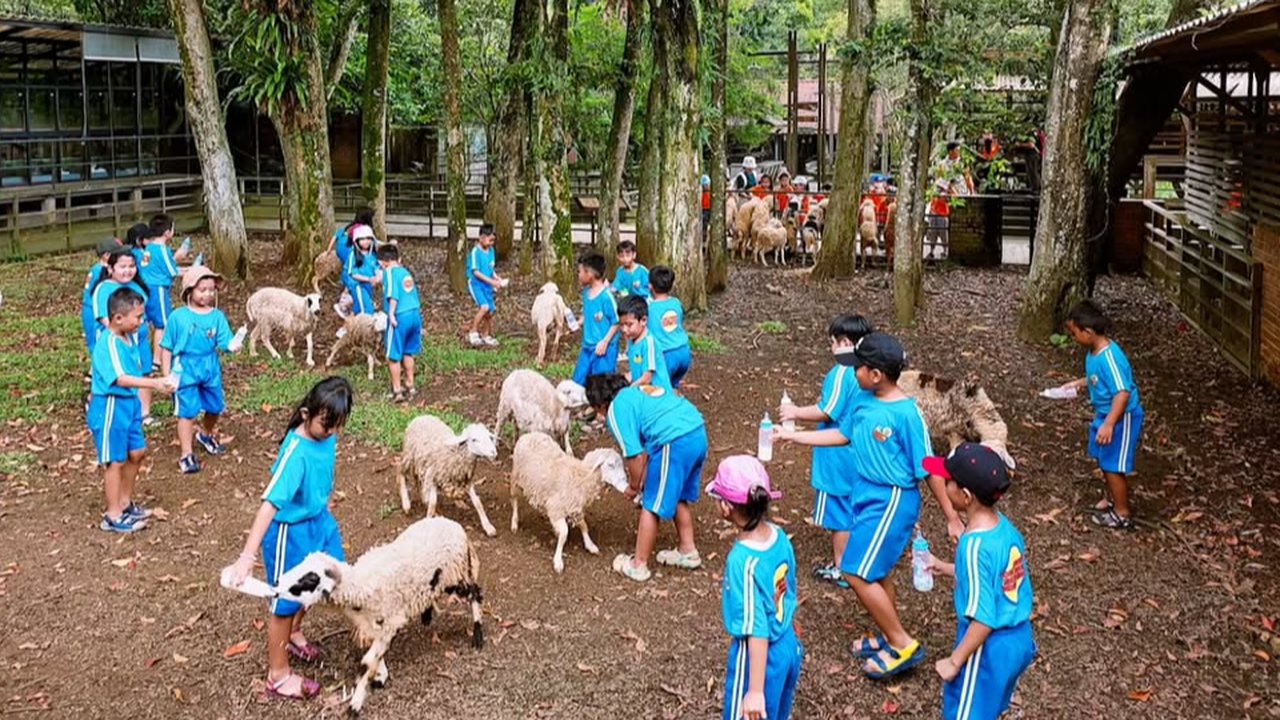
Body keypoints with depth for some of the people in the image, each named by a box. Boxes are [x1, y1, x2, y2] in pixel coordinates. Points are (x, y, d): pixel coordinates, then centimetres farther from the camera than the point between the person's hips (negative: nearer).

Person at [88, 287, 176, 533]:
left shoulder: (131, 337, 3)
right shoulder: (107, 344, -23)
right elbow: (120, 379, -32)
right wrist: (154, 383, -39)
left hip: (129, 402, 9)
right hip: (110, 406, -9)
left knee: (136, 452, 20)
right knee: (115, 460, 2)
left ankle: (125, 503, 38)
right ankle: (113, 516, 15)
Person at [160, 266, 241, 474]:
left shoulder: (217, 316, -3)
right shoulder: (178, 316, -10)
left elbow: (224, 342, -10)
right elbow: (167, 348, -4)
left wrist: (233, 346, -33)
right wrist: (166, 375, -5)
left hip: (211, 368, 4)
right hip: (186, 369, -4)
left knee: (215, 407, 18)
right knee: (187, 412, -1)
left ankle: (206, 435, 47)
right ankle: (186, 454, 7)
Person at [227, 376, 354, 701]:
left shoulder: (325, 433, -9)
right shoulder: (296, 453, -33)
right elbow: (269, 503, -38)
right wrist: (247, 556, -41)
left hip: (319, 519, 8)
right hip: (291, 531, -8)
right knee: (286, 600, 8)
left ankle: (293, 633, 52)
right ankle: (278, 676, 27)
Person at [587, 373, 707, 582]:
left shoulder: (617, 409, 1)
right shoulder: (639, 391, 26)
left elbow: (634, 455, -3)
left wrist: (633, 487, 13)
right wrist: (643, 479, 28)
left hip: (675, 443, -8)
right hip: (698, 433, 9)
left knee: (651, 506, 7)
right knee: (680, 496, 27)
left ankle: (638, 565, 19)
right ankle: (687, 551, 40)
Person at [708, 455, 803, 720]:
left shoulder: (744, 560, -30)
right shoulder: (779, 537, -8)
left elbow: (757, 631, -27)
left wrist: (756, 690, -21)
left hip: (759, 656, -7)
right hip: (789, 647, 7)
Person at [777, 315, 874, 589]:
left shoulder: (842, 373, -21)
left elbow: (827, 412, -20)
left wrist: (797, 412, -8)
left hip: (839, 456, -8)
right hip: (862, 455, 8)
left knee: (838, 512, 3)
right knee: (855, 510, 18)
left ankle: (840, 569, 12)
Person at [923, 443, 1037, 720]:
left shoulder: (976, 545, -29)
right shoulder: (1004, 526, -3)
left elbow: (984, 620, -26)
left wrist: (955, 661, -16)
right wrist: (945, 568, 14)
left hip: (988, 648, -8)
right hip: (1018, 638, 8)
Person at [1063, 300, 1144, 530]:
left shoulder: (1110, 357, -30)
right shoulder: (1094, 352, 0)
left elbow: (1123, 393, -34)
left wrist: (1109, 424, -38)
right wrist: (1080, 383, 10)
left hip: (1122, 418, -10)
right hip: (1105, 414, 10)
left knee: (1113, 465, 2)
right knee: (1104, 460, 22)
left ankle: (1122, 513, 16)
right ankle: (1114, 498, 42)